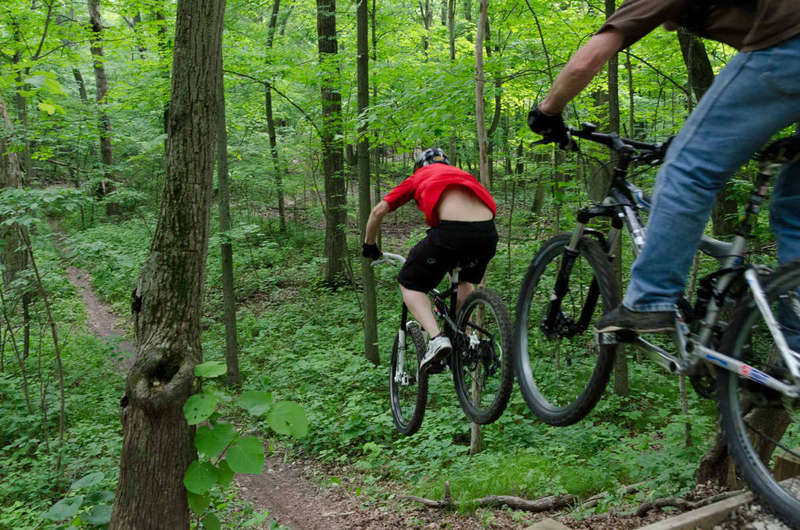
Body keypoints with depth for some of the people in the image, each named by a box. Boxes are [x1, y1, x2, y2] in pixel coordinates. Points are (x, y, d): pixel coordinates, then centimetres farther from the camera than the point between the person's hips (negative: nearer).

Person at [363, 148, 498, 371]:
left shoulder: (417, 178, 25)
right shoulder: (461, 174, 36)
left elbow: (378, 212, 22)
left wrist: (369, 245, 37)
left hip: (451, 230, -4)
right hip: (487, 231, 5)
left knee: (410, 284, 13)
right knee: (467, 280, 34)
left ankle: (436, 337, -8)